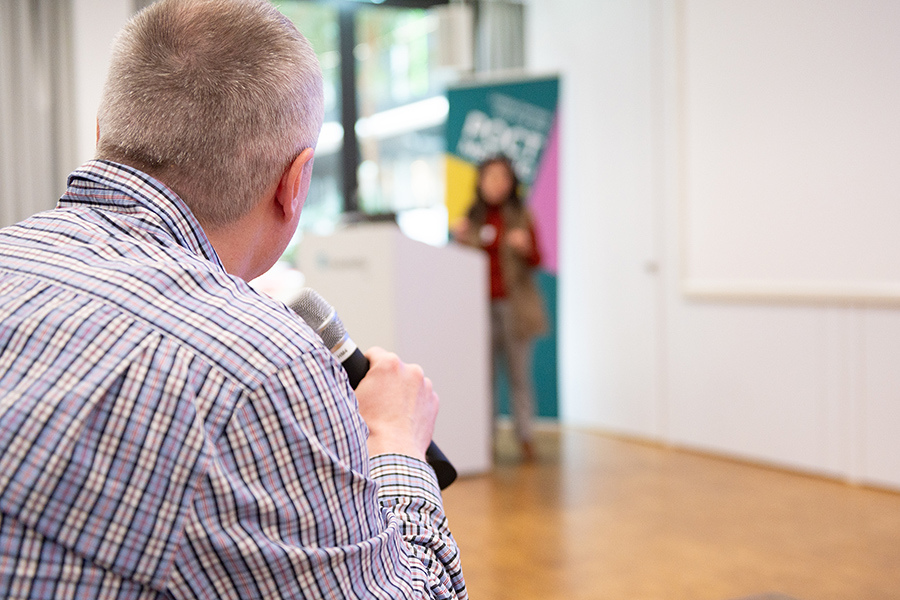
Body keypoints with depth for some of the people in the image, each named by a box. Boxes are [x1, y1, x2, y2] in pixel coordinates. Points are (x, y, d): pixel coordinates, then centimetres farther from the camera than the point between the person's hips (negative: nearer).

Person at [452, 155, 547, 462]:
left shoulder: (521, 216, 7)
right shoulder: (471, 218, 12)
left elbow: (537, 260, 5)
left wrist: (526, 248, -16)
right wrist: (459, 239, 0)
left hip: (513, 304, -1)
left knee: (519, 373, -2)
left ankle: (525, 437, 3)